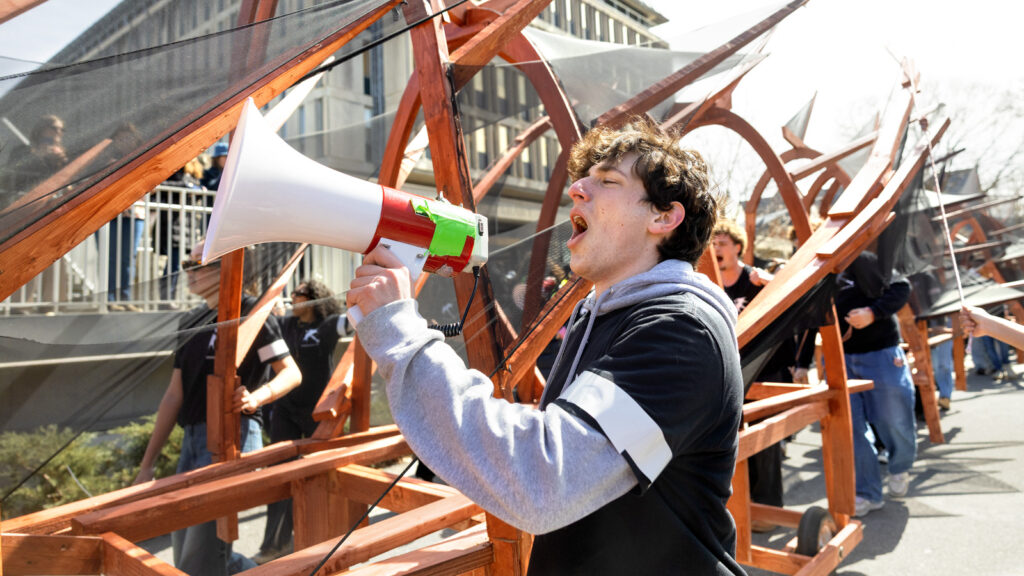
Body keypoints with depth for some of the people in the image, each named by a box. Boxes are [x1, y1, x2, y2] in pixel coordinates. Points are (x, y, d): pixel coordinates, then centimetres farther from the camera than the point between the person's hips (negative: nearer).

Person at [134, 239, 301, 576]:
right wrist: (147, 465, 15)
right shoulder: (191, 323, 16)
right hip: (193, 438, 8)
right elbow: (175, 395, 17)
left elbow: (292, 372, -7)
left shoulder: (250, 313, -5)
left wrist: (257, 397, -27)